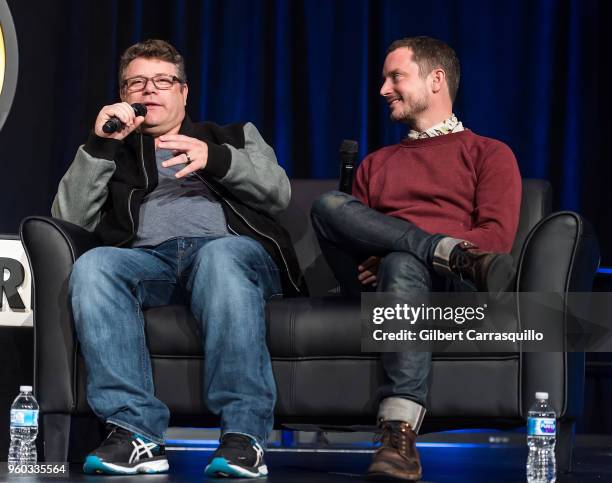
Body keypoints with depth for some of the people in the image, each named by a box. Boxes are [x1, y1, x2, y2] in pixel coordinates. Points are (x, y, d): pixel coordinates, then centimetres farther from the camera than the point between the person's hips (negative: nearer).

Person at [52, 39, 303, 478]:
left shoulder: (234, 137, 31)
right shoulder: (114, 155, 32)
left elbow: (278, 193, 11)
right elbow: (71, 218, 14)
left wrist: (214, 158, -5)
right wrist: (100, 144, 4)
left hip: (231, 247, -1)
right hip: (148, 257, 2)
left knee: (221, 256, -40)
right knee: (92, 266, -34)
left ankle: (244, 436, -45)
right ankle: (137, 433, -40)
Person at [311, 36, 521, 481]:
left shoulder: (490, 155, 17)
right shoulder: (376, 164, 33)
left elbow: (497, 236, 1)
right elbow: (346, 236, 22)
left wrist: (391, 254, -10)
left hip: (450, 289, -3)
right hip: (378, 283, 4)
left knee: (403, 265, -41)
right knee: (329, 205, -23)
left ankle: (399, 435, -54)